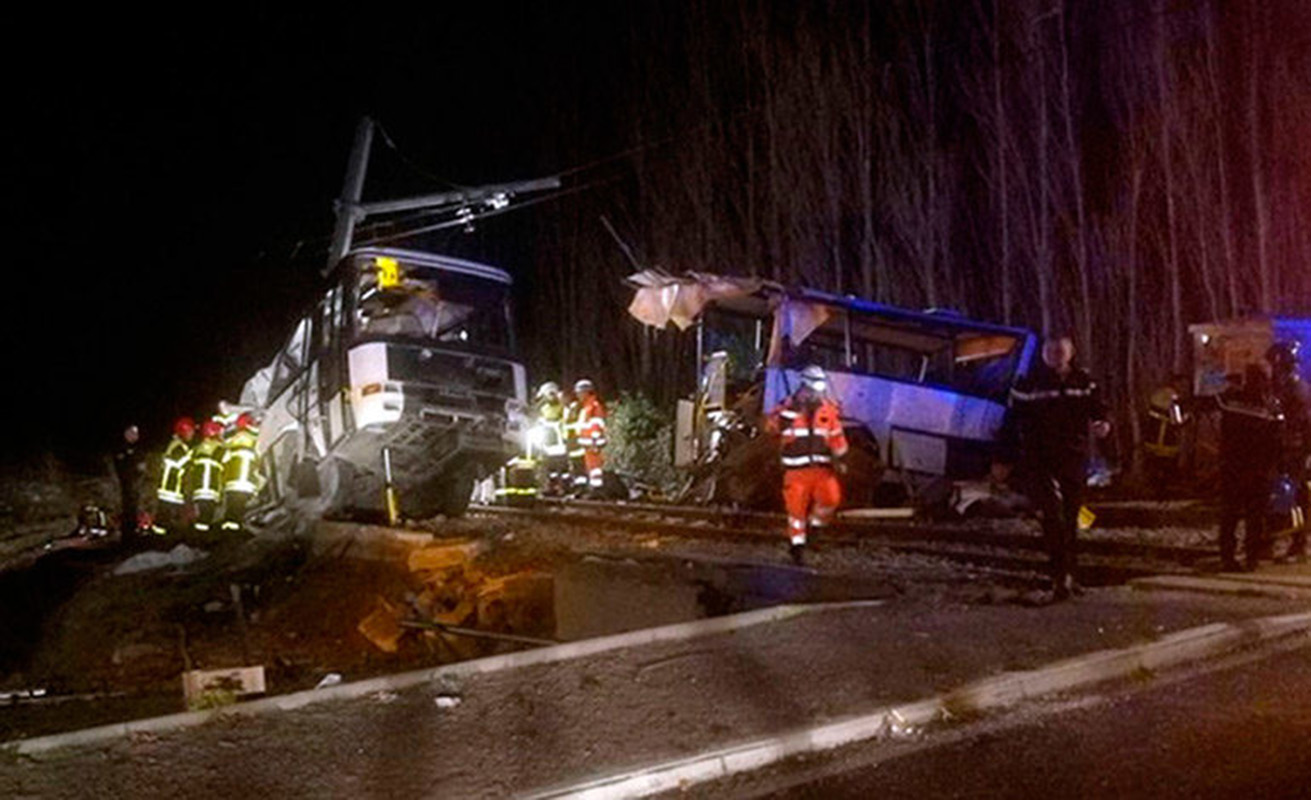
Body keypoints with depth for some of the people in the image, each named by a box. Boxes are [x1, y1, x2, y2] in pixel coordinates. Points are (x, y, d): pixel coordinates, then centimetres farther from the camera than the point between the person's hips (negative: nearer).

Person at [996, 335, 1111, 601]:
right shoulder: (1028, 385, -2)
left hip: (1074, 461, 4)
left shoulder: (1083, 383, 6)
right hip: (1038, 462, -4)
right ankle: (1061, 578, -17)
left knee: (1070, 519, 12)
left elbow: (1098, 411, 7)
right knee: (1053, 515, -17)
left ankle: (1066, 575, 26)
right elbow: (1011, 424, 2)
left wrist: (1102, 426, -18)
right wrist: (1004, 461, 2)